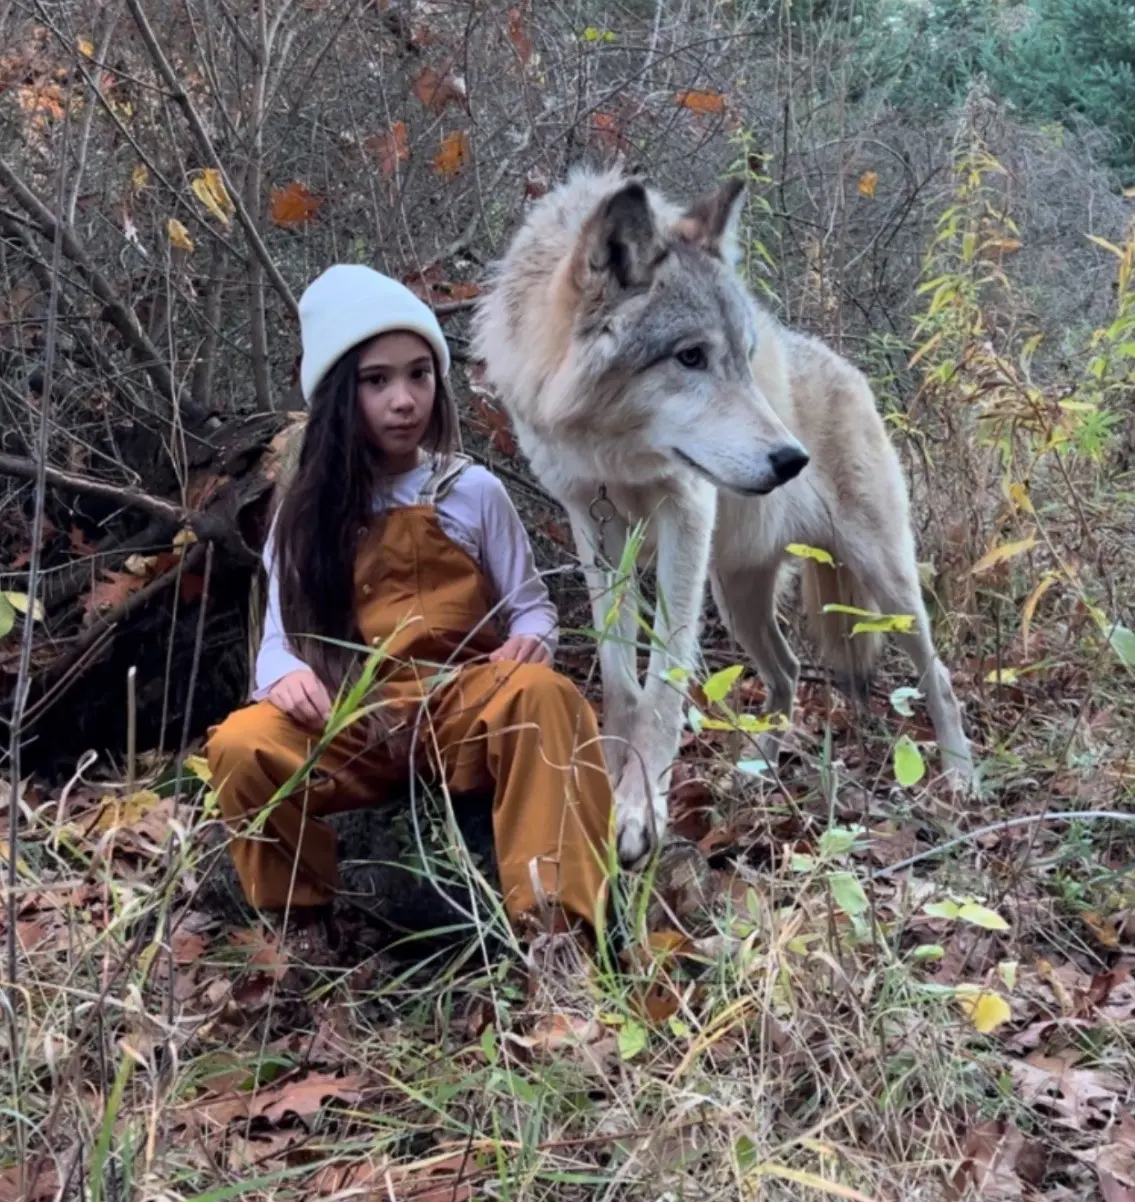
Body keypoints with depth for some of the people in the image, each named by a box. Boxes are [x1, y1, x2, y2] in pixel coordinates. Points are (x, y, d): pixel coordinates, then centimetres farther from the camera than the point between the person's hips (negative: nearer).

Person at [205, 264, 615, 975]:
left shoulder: (473, 490, 6)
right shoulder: (308, 513, 10)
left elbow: (532, 604, 9)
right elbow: (281, 636, 8)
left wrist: (529, 641, -16)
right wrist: (287, 675, -17)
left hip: (465, 704, -1)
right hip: (352, 721, 1)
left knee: (544, 696, -35)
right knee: (242, 745, -29)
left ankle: (553, 925, -32)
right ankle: (303, 927, -6)